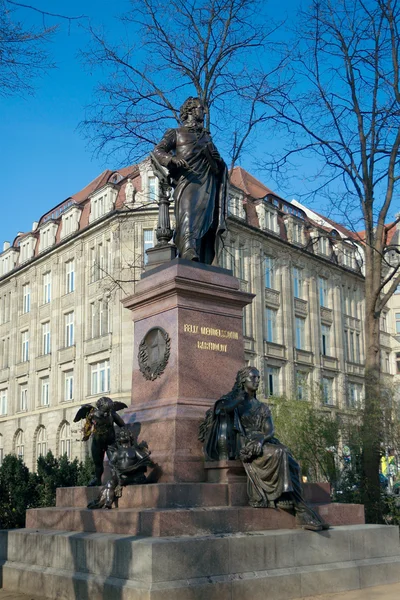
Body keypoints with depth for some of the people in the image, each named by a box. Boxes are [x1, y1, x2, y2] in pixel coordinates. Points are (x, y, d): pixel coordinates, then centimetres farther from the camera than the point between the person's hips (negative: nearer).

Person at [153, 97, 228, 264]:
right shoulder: (176, 133, 18)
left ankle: (203, 262, -15)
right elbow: (157, 151, 4)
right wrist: (172, 159, -17)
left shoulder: (206, 136, 31)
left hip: (207, 183, 4)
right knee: (187, 215, -24)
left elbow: (219, 163, 26)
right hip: (187, 180, -4)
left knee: (206, 219, -8)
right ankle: (189, 253, -41)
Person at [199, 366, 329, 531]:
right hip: (242, 445, -4)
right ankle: (301, 510, -31)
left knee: (283, 454, -30)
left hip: (262, 444, 4)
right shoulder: (232, 401, 12)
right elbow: (223, 408, -15)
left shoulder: (262, 408, 23)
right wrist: (241, 395, 3)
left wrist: (261, 439, -17)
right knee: (278, 454, -30)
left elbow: (270, 431, 7)